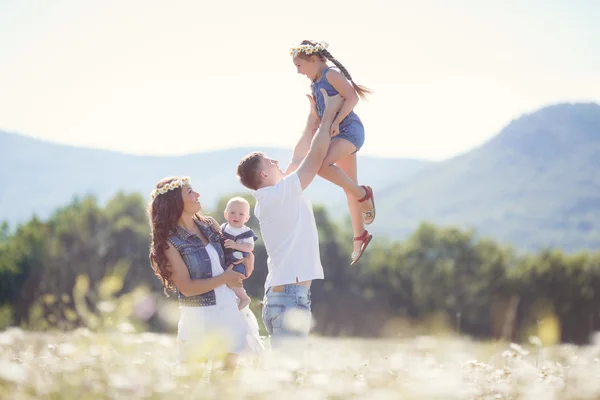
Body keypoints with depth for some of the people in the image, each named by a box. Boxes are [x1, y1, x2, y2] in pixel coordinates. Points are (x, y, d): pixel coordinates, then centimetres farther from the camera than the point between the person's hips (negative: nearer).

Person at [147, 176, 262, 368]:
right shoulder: (170, 242, -10)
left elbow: (225, 259, 22)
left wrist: (246, 256, 2)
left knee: (230, 368, 6)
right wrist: (225, 279, -12)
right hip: (200, 315, -5)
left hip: (229, 308, 5)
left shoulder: (210, 225, 7)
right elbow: (186, 287, -14)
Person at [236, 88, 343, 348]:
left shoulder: (275, 197, 16)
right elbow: (315, 157, -7)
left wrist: (312, 121, 24)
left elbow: (299, 159, 23)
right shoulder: (278, 194, -10)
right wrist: (328, 114, 3)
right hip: (291, 296, -10)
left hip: (279, 295, 10)